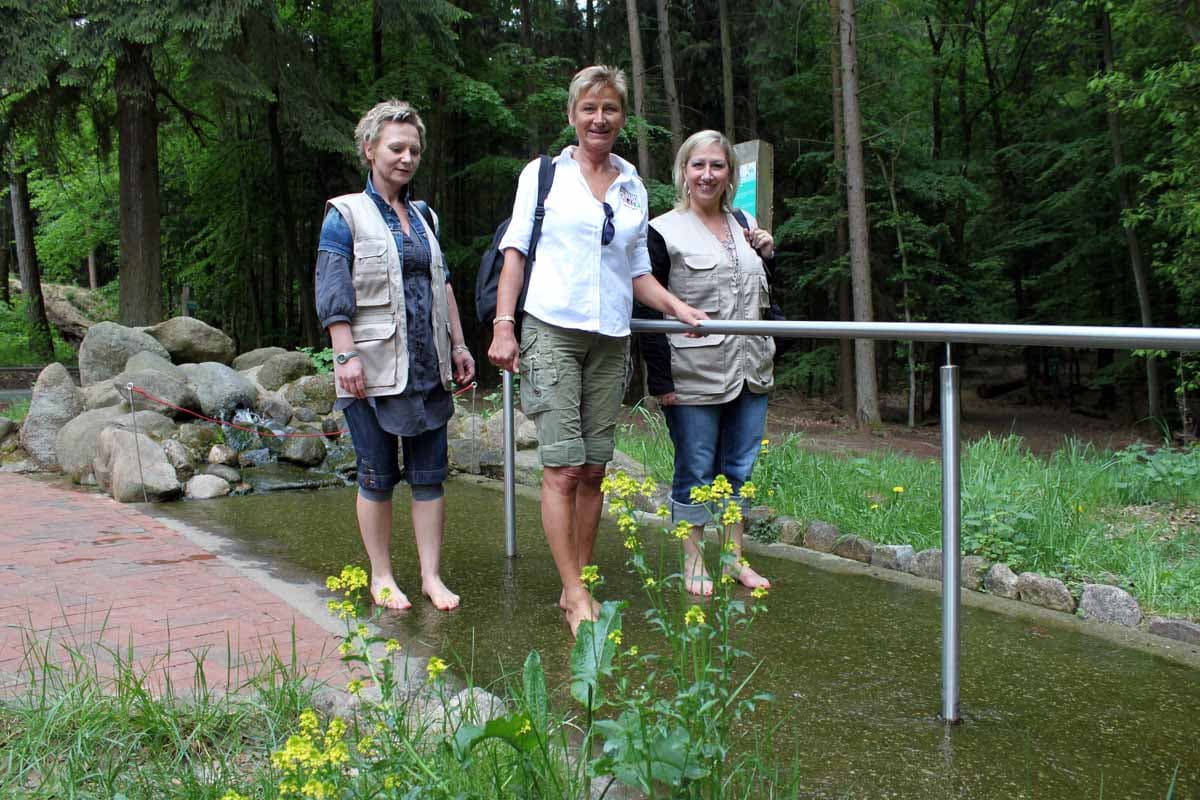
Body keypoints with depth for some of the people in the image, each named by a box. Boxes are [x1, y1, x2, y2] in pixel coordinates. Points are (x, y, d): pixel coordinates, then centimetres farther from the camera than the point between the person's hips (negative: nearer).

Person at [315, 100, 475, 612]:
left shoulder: (423, 217, 15)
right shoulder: (345, 215, -2)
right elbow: (332, 295, -9)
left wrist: (459, 346, 15)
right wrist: (346, 356, -17)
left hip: (427, 368, 5)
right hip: (375, 369, -5)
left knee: (429, 476, 5)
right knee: (377, 478, 3)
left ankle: (432, 576, 13)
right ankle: (381, 578, 15)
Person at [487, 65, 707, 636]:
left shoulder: (633, 188, 15)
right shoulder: (544, 174, 6)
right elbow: (515, 252, 3)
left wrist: (677, 307, 1)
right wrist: (503, 325, -7)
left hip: (611, 338, 4)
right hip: (552, 330, -4)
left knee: (594, 469, 5)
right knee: (563, 467, -10)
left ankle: (579, 586, 14)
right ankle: (576, 597, -6)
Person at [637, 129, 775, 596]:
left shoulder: (745, 225, 13)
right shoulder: (664, 232, -4)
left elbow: (768, 297, 24)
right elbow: (645, 310, -7)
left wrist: (768, 255, 4)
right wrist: (660, 379, -12)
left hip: (749, 372, 5)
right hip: (694, 377, -5)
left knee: (740, 468, 11)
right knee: (695, 471, 2)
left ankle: (735, 557, 23)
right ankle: (693, 562, 15)